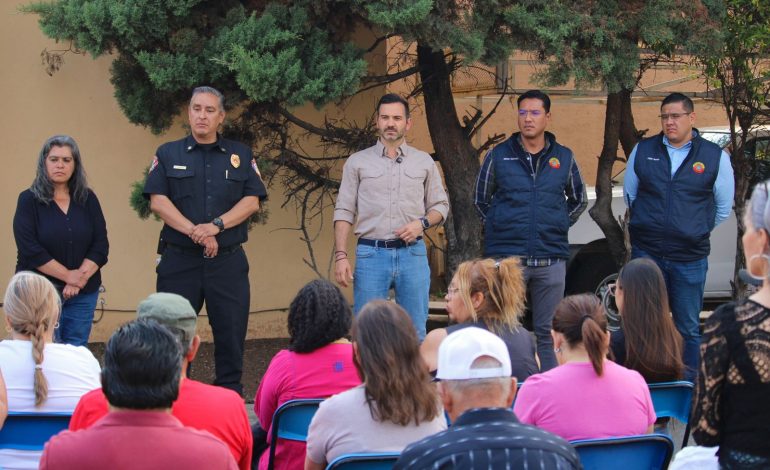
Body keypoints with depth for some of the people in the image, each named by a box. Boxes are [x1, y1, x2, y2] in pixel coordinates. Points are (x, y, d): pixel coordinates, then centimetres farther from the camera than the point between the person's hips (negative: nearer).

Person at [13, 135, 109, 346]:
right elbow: (30, 249, -10)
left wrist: (80, 278, -11)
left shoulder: (87, 199, 8)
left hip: (83, 294, 3)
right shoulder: (29, 200, -1)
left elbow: (101, 245, 3)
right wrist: (69, 275, -12)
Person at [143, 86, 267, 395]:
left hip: (228, 261, 1)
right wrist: (195, 231, -15)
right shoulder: (168, 155, 9)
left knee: (231, 333, 0)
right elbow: (158, 201, -3)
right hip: (179, 261, -1)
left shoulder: (241, 155, 12)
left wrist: (216, 225, -14)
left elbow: (252, 201, 1)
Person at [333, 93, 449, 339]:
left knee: (415, 332, 3)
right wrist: (341, 255, -6)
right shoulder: (357, 162, 7)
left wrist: (422, 223, -7)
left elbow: (441, 205, 15)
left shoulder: (424, 162, 11)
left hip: (413, 253, 1)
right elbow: (344, 212, 4)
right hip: (371, 253, -1)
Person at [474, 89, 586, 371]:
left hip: (551, 260, 1)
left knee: (547, 332, 6)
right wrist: (500, 228, 5)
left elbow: (579, 200, 22)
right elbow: (481, 200, 14)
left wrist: (559, 226, 10)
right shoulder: (498, 156, 3)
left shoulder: (564, 158, 8)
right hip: (506, 257, -1)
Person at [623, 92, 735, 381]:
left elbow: (724, 207, 11)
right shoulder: (642, 151, 3)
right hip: (646, 254, 1)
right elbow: (629, 194, 17)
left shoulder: (715, 157, -1)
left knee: (688, 327, 5)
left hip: (690, 258, -1)